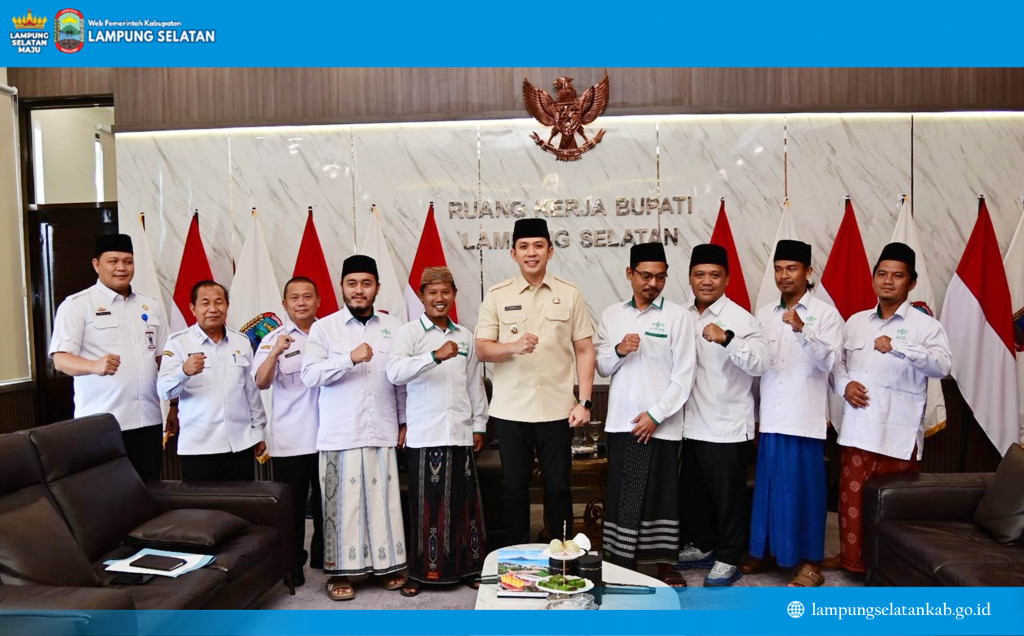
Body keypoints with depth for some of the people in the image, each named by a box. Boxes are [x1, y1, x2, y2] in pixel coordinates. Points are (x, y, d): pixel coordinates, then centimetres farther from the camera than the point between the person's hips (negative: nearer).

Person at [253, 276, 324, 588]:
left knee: (326, 502, 14)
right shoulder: (274, 339, -2)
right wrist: (275, 354, -33)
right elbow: (261, 382, -15)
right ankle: (292, 565, 20)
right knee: (292, 506, 6)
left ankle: (324, 558, 30)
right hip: (290, 441, -3)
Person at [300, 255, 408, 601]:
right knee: (342, 501, 1)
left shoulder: (393, 327, 8)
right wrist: (350, 358, -19)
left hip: (382, 432, 2)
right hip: (339, 433, -2)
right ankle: (339, 571, 14)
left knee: (384, 499, 5)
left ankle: (388, 564, 18)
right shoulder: (324, 327, 3)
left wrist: (405, 421, 10)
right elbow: (309, 374, -7)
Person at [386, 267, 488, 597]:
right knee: (426, 502, 0)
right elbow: (395, 372, -19)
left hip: (461, 432, 4)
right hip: (425, 434, -4)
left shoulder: (465, 336, 13)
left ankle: (468, 567, 20)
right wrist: (436, 356, -30)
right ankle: (420, 570, 14)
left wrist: (479, 424, 15)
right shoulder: (409, 332, -1)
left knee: (463, 501, 7)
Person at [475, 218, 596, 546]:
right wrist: (514, 347, -20)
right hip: (511, 411, 0)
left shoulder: (570, 294, 4)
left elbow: (584, 350, 5)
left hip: (558, 410, 0)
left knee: (558, 487, 8)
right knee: (513, 488, 9)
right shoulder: (497, 296, 3)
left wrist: (585, 401, -2)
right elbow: (481, 349, 0)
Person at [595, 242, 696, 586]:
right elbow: (601, 367, 9)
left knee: (662, 493, 5)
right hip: (621, 421, 3)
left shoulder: (678, 316, -3)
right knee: (621, 494, 6)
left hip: (661, 424, -3)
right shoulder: (611, 315, 9)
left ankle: (664, 562, 20)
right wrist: (618, 351, -11)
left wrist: (656, 415, -11)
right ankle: (622, 561, 18)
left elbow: (684, 375, -6)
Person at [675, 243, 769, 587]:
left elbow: (760, 363, -24)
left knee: (728, 496, 5)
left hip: (727, 427, -6)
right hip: (692, 425, 7)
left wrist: (727, 339, -37)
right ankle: (702, 546, 36)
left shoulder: (739, 318, -10)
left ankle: (728, 559, 21)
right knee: (692, 491, 18)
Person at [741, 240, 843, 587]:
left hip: (804, 419, -4)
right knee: (769, 486, 11)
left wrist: (802, 330, -25)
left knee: (804, 489, 1)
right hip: (770, 418, 4)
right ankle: (769, 551, 25)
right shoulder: (764, 314, 10)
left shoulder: (826, 314, -2)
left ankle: (811, 563, 12)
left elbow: (829, 361, -13)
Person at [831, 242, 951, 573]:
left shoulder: (925, 324, -3)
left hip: (899, 431, -4)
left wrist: (898, 347, -30)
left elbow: (942, 364, -18)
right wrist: (845, 384, -4)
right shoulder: (855, 322, 12)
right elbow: (836, 361, 16)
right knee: (853, 498, 9)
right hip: (858, 428, 4)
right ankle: (854, 559, 23)